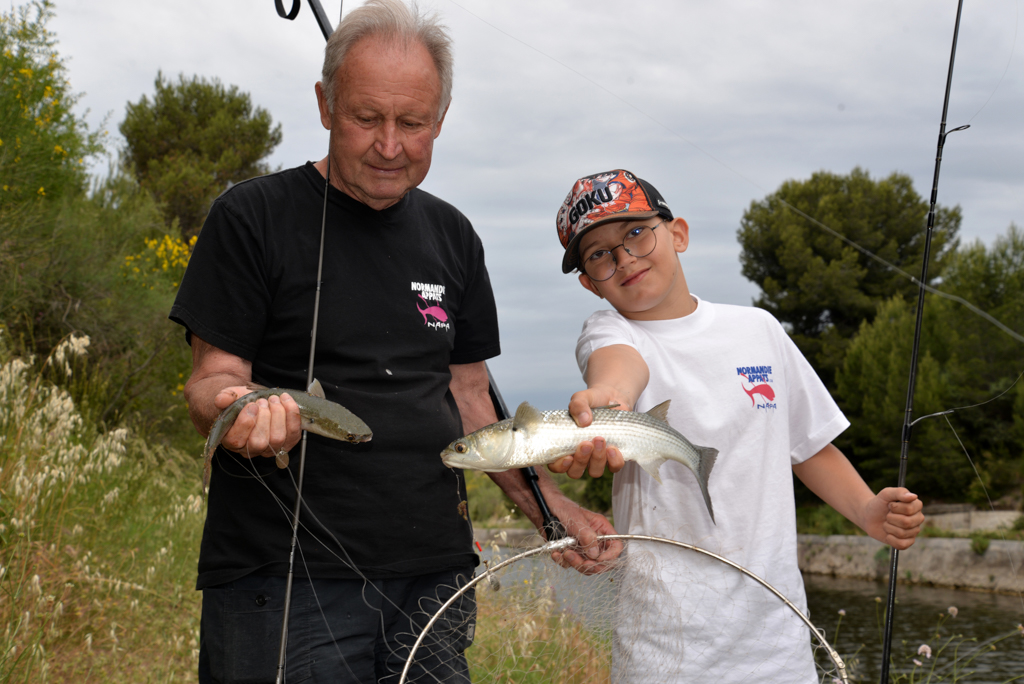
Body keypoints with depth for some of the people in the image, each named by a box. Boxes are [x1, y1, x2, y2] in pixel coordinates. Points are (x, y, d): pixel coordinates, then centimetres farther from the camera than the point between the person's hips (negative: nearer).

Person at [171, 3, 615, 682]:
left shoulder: (451, 236, 13)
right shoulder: (253, 218, -3)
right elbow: (210, 381, -4)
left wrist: (552, 508, 8)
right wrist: (240, 407, -27)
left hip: (433, 575, 5)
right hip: (282, 577, -4)